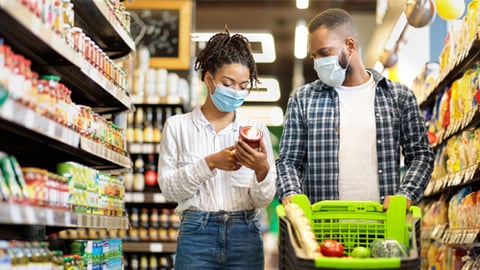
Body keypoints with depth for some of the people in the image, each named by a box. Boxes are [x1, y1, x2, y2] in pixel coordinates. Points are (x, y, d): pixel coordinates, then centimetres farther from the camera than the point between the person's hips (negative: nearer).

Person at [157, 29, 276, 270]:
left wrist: (262, 170, -17)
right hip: (197, 234, -2)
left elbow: (264, 199, 2)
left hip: (245, 235, 2)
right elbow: (168, 187, -4)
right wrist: (209, 163, -16)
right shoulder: (178, 126, 3)